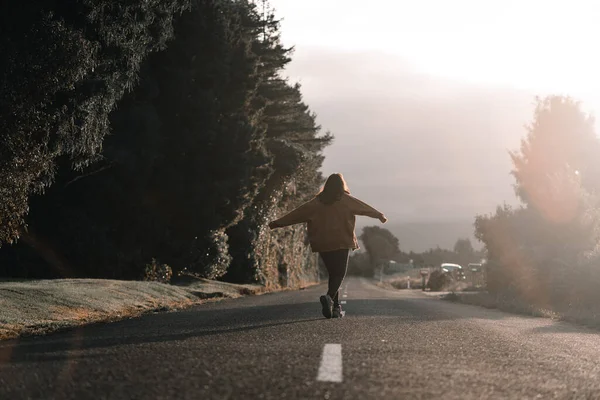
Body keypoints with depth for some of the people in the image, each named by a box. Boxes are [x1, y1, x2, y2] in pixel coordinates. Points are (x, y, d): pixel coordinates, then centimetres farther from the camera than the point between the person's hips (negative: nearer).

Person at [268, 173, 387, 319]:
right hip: (341, 242, -3)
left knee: (333, 274, 13)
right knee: (340, 274, -2)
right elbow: (365, 208, 7)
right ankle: (329, 297, -29)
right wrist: (380, 215, 20)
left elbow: (297, 213, 9)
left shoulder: (317, 202, 7)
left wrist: (277, 223, 15)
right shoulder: (346, 200, -1)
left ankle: (336, 307, 10)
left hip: (323, 244, 3)